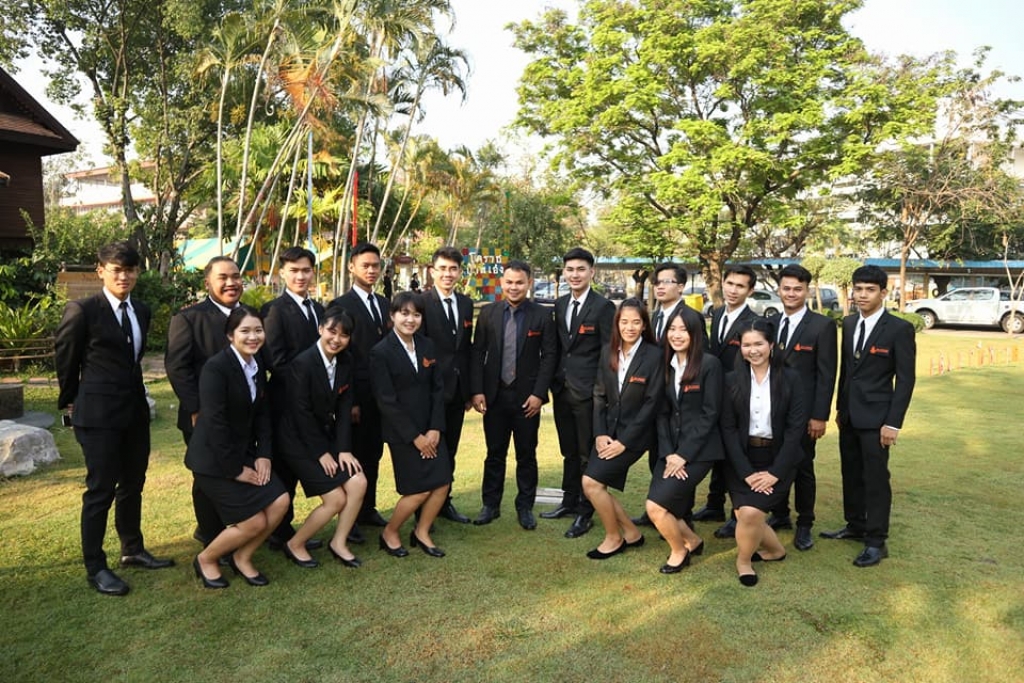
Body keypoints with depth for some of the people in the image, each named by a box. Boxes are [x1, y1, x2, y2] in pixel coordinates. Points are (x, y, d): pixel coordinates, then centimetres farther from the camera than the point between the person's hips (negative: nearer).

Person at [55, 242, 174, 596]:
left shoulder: (142, 311, 7)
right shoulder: (82, 310, -11)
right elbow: (65, 358, 1)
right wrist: (71, 401, 10)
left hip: (135, 410, 7)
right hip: (99, 414, -6)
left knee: (132, 484, 17)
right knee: (101, 490, 1)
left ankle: (133, 550, 32)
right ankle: (95, 567, 14)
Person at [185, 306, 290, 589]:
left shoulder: (257, 366, 4)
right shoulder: (216, 367, -20)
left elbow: (262, 414, 7)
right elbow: (215, 423, -22)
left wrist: (263, 455, -4)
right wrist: (235, 469, -18)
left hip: (245, 453, 7)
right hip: (215, 459, -7)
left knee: (280, 502, -7)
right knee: (254, 521, -8)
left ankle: (242, 557, 17)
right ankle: (205, 559, 20)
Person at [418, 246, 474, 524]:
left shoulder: (466, 304, 9)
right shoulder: (421, 303, -10)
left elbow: (467, 347, 11)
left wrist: (469, 390, 10)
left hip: (457, 390, 6)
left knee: (449, 450, 15)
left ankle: (445, 502, 30)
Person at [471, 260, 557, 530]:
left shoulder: (542, 315, -2)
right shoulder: (488, 313, 3)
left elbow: (549, 355, -4)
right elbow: (478, 353, 3)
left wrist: (538, 393, -10)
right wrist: (477, 391, -4)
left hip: (527, 396, -1)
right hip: (495, 395, 1)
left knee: (526, 455, 10)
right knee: (494, 454, 11)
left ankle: (525, 507, 24)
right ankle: (490, 505, 25)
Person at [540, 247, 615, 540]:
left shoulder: (603, 307, -10)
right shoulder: (560, 304, 10)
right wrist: (555, 381, 10)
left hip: (588, 391, -6)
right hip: (562, 389, 6)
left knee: (588, 453, 4)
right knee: (569, 451, 17)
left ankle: (586, 512, 16)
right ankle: (570, 501, 31)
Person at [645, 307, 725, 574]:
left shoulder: (709, 364, -9)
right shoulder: (666, 365, 7)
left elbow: (710, 414, -11)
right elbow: (662, 413, 5)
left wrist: (684, 454, -14)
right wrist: (668, 453, -7)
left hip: (699, 449, -5)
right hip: (671, 448, 6)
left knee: (656, 505, -14)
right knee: (657, 506, -3)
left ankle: (679, 550, 15)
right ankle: (692, 540, 26)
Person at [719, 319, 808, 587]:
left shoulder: (790, 378, -3)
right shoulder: (732, 379, 0)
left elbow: (796, 427, -7)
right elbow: (728, 428, -3)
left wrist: (774, 472, -14)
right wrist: (746, 471, -12)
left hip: (777, 459, -2)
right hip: (742, 459, 2)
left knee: (751, 512, -19)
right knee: (745, 514, -9)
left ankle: (743, 559, 12)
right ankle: (774, 549, 24)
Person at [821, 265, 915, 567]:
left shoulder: (900, 329, -11)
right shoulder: (849, 323, 8)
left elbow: (905, 380, -12)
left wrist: (893, 422, -15)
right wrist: (840, 406, 14)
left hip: (876, 416, -6)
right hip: (849, 414, 6)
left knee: (876, 478, 0)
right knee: (851, 474, 15)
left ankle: (876, 541, 11)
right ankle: (855, 526, 30)